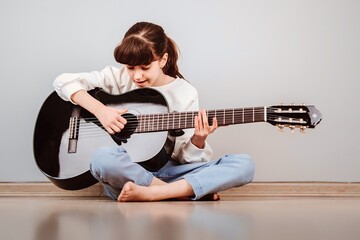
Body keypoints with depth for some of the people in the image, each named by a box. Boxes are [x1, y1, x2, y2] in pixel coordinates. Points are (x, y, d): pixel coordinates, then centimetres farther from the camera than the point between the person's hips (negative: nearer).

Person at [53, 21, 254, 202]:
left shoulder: (185, 94, 1)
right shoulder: (120, 77, 1)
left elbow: (185, 157, 1)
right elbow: (64, 82, -4)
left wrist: (198, 140, -21)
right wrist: (100, 110, -16)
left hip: (168, 170, 1)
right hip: (125, 169, -1)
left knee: (244, 165, -20)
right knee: (102, 157, -39)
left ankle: (149, 193, -32)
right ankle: (183, 192, -23)